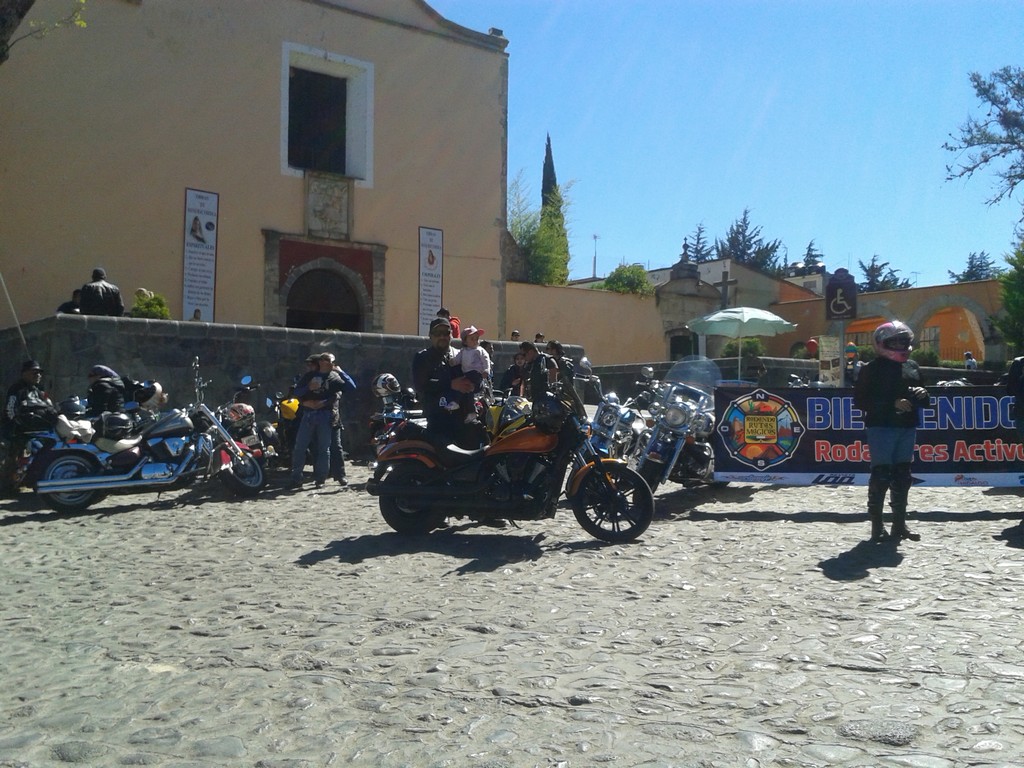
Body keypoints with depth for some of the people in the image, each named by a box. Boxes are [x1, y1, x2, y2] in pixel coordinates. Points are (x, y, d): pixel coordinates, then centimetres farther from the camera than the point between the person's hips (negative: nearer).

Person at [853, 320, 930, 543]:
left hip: (907, 427, 6)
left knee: (902, 475, 9)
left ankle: (899, 522, 19)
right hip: (881, 427, -6)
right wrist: (893, 404, -18)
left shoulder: (912, 366, 13)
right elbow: (861, 400, -12)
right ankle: (877, 525, 2)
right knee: (881, 475, -6)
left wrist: (923, 394, -3)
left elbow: (923, 401, 22)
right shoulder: (872, 368, -5)